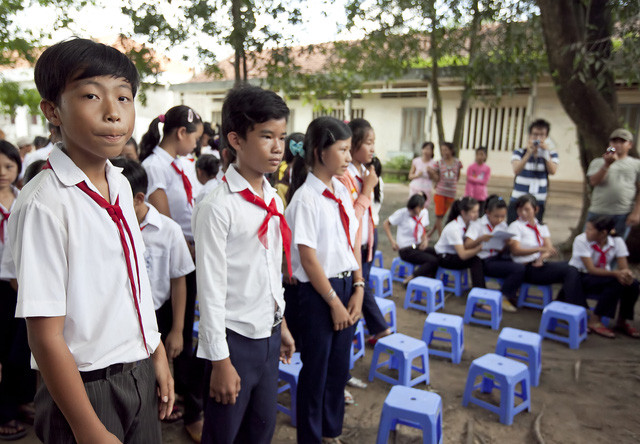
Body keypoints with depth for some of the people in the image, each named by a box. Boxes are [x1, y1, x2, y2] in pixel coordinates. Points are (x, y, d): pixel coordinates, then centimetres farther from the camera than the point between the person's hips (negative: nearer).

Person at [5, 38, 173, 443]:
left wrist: (158, 355, 14)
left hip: (141, 376, 7)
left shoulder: (122, 185, 0)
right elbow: (46, 336, -20)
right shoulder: (43, 204, -22)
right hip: (87, 388, -6)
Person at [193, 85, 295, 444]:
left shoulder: (274, 201, 4)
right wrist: (220, 360, -15)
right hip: (235, 340, -7)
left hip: (268, 335, 7)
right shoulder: (219, 206, -19)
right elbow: (210, 288, -18)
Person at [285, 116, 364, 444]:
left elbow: (352, 242, 8)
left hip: (346, 286, 7)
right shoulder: (305, 199, -17)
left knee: (339, 367, 19)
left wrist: (358, 287, 1)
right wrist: (334, 301, -11)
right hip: (317, 292, -7)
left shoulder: (342, 192, 5)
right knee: (316, 370, 10)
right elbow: (308, 257, -16)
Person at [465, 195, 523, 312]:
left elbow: (503, 250, 14)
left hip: (499, 257, 6)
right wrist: (480, 239, -32)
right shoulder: (477, 225, -3)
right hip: (485, 262, -6)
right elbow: (467, 245, -14)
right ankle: (503, 298, -5)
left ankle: (509, 295, -1)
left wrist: (507, 243, -9)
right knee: (519, 269, -23)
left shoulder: (503, 226, 12)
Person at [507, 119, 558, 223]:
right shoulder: (519, 152, 4)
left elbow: (552, 171, -10)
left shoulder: (551, 154, 8)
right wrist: (529, 153, -21)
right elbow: (516, 170, -14)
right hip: (517, 200, -1)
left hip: (538, 202, 1)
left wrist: (546, 152, -14)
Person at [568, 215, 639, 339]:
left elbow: (624, 268, -10)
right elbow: (591, 269, -22)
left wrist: (627, 274, -35)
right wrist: (615, 273, -36)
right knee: (616, 282, -30)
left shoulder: (617, 242, -6)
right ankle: (595, 321, -19)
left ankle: (622, 322, -1)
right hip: (579, 277, -5)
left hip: (603, 277, 5)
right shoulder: (581, 240, -18)